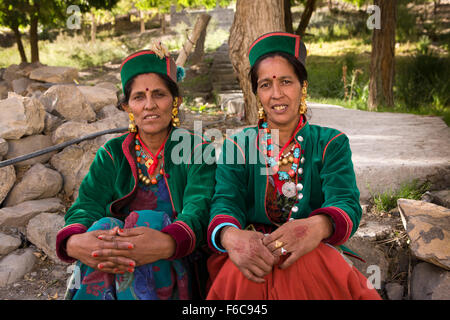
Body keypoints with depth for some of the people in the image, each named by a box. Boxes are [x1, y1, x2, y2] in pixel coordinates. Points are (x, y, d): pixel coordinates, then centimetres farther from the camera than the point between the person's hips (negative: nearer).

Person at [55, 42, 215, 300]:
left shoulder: (197, 150, 4)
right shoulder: (111, 155, 12)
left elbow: (198, 209, -14)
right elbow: (86, 207, -3)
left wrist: (166, 243, -38)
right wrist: (74, 243, -30)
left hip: (173, 271, -1)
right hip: (111, 275, 2)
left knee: (146, 219, -31)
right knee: (104, 226, -30)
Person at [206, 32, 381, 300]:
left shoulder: (331, 144, 10)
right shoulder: (237, 146, 12)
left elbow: (346, 204, -6)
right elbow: (226, 203, -3)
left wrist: (318, 226, -32)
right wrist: (230, 235, -30)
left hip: (319, 257, 1)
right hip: (252, 258, 0)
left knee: (308, 267, -35)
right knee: (237, 272, -35)